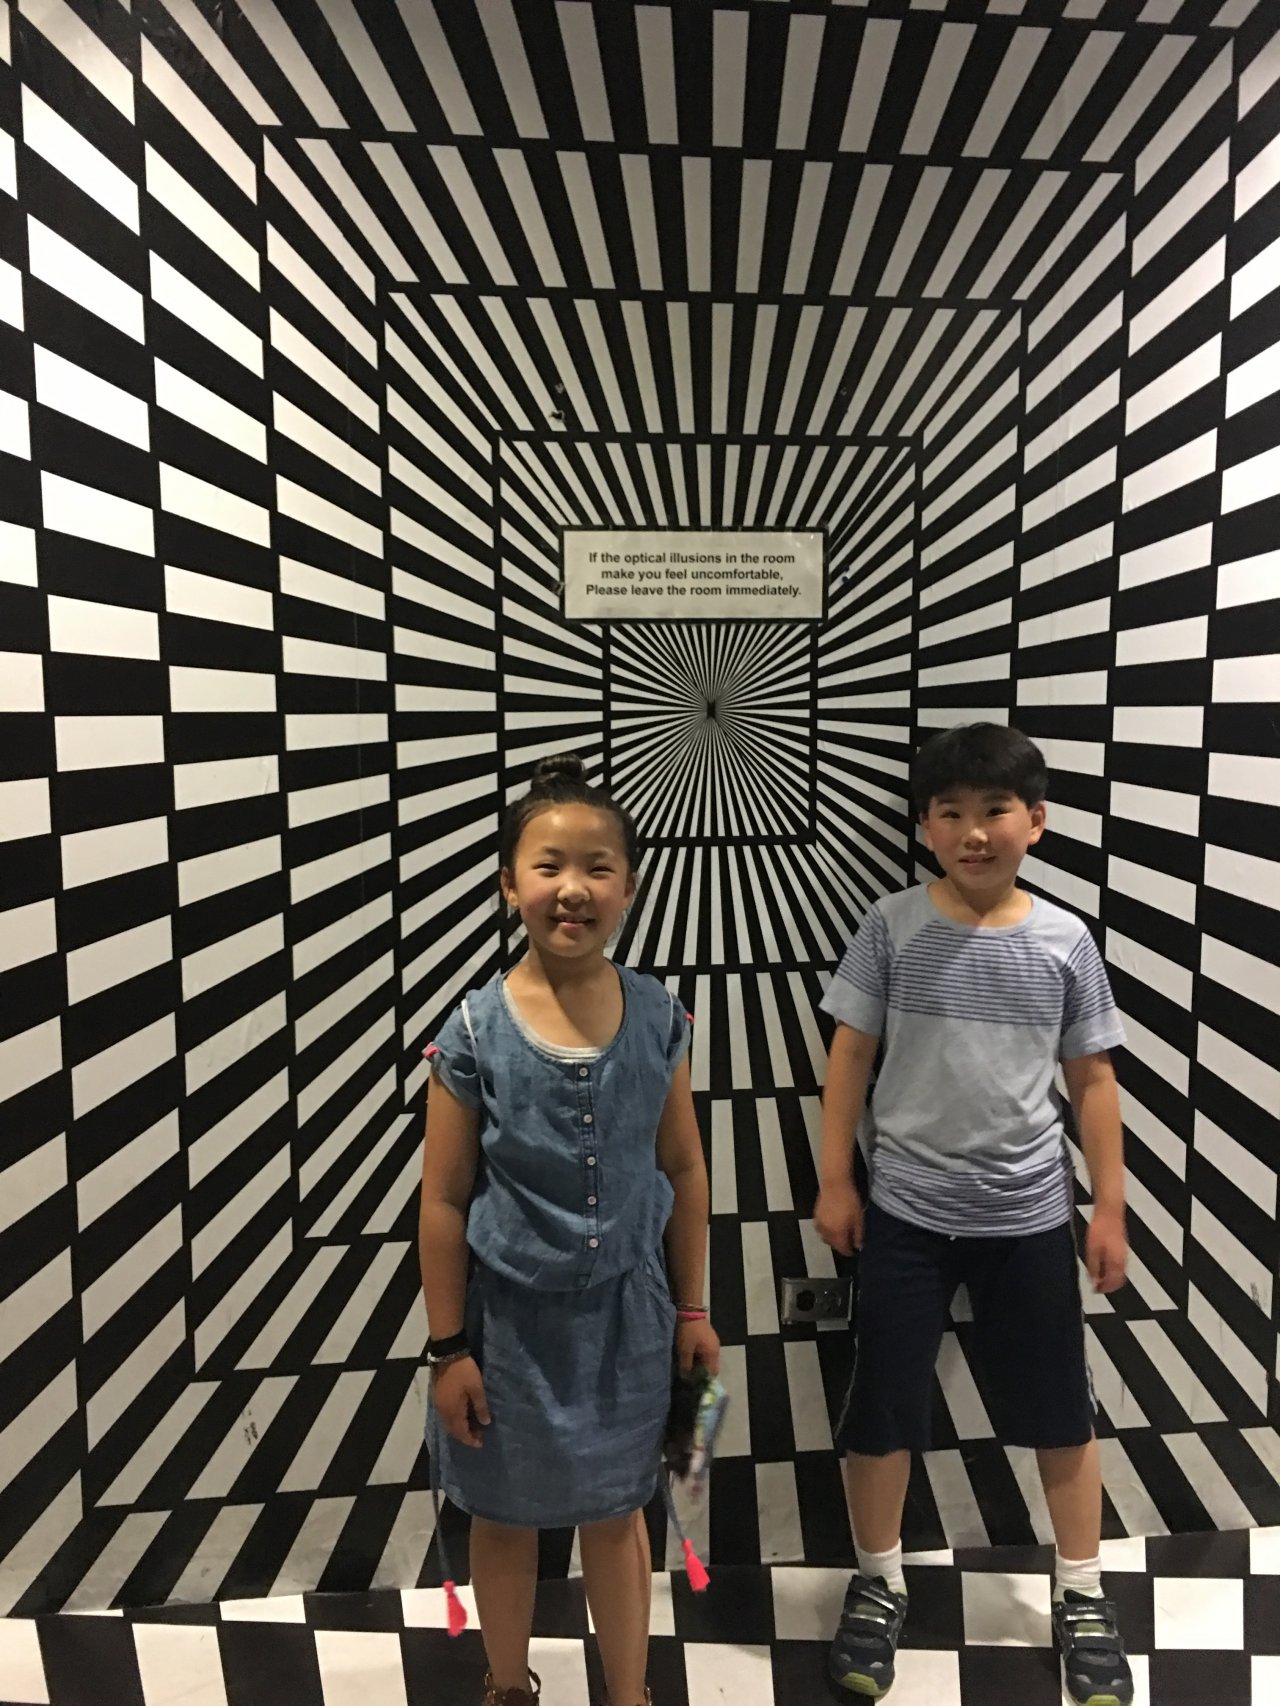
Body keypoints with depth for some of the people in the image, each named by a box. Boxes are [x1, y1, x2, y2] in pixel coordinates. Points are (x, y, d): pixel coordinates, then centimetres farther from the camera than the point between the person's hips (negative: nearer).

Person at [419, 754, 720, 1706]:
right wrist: (449, 1348, -5)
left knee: (615, 1512, 21)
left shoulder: (658, 1018, -11)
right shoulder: (475, 1033, -17)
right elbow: (445, 1200, -9)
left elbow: (683, 1170, 0)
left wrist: (691, 1307, 5)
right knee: (508, 1515, 22)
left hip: (623, 1308, 1)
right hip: (511, 1314, -1)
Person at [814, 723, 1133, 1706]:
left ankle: (1082, 1595, 40)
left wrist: (1111, 1209, 4)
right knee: (880, 1404, 10)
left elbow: (1092, 1081, 3)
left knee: (1058, 1407, 16)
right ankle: (880, 1583, 35)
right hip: (906, 1211, -1)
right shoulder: (893, 928, -8)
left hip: (1029, 1215, 1)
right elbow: (851, 1056, -3)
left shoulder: (1065, 943, -4)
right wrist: (835, 1182, -3)